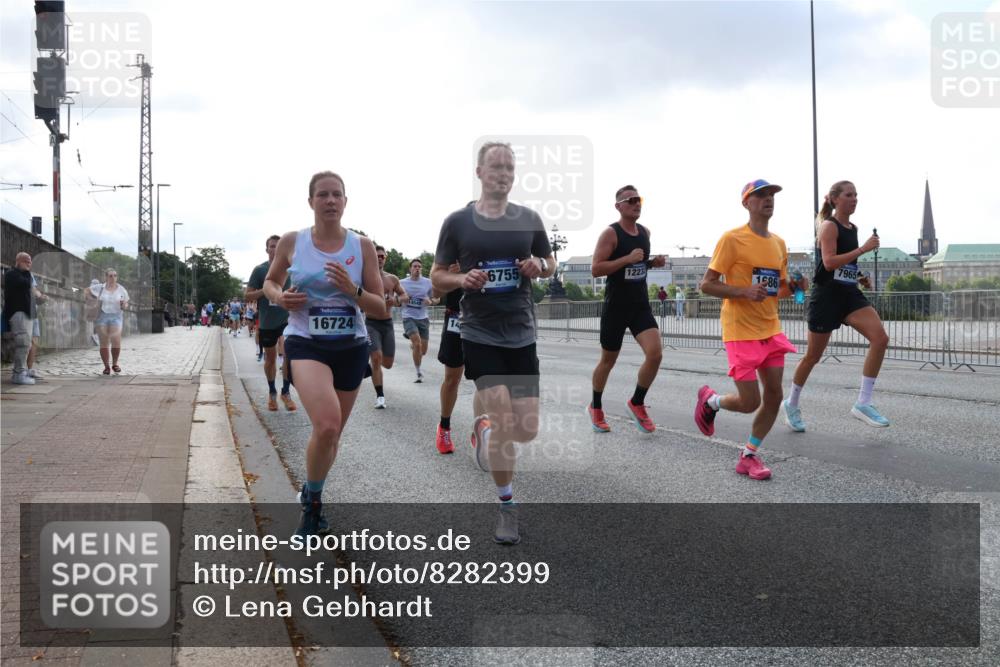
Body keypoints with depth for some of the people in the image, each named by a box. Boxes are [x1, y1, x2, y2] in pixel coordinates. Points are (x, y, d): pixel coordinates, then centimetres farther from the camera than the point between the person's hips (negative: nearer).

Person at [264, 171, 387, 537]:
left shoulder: (362, 245, -2)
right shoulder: (292, 241, -3)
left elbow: (381, 309, -1)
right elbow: (270, 282, 15)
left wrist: (352, 290, -20)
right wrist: (281, 297, -8)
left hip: (352, 347, 3)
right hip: (306, 344, -3)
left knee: (332, 433, 14)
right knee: (327, 425, -25)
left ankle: (311, 495, 43)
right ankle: (313, 502, 1)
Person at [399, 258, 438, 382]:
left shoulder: (428, 282, 2)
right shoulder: (402, 283, 0)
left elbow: (437, 299, 10)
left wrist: (431, 301, -14)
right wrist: (401, 299, -13)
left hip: (423, 318, 3)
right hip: (409, 317, -2)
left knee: (423, 351, 5)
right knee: (417, 343, -23)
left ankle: (413, 345, 42)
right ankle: (418, 372, -7)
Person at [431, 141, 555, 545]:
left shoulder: (529, 219, 4)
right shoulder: (457, 222, -3)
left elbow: (551, 264, 15)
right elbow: (437, 277, 4)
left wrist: (539, 266, -9)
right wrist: (463, 279, -17)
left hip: (522, 335, 3)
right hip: (480, 336, -3)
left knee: (527, 431, 4)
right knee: (504, 423, -11)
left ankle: (484, 429, 39)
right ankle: (507, 507, 9)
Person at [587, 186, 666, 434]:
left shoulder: (645, 232, 9)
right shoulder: (610, 233, -11)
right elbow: (595, 269, -18)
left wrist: (653, 262, 4)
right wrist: (628, 259, -25)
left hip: (641, 306, 5)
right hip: (615, 307, -5)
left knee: (655, 354, -13)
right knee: (608, 360, 8)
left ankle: (636, 403, 8)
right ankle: (595, 407, 30)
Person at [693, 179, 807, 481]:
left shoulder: (779, 243, 10)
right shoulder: (733, 239, -11)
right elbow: (707, 285, -11)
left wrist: (794, 287, -2)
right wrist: (745, 292, -24)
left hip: (771, 329, 7)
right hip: (741, 331, -6)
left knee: (774, 396, 2)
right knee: (750, 402, -6)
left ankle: (749, 455, 17)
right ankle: (710, 400, 26)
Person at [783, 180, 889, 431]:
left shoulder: (853, 228, 14)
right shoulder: (829, 226, -9)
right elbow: (829, 262, -22)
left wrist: (858, 277, 12)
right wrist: (863, 249, -23)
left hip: (849, 293, 7)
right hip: (827, 295, -7)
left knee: (880, 337, -15)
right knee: (813, 355, 3)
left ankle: (863, 403, -11)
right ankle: (791, 404, 25)